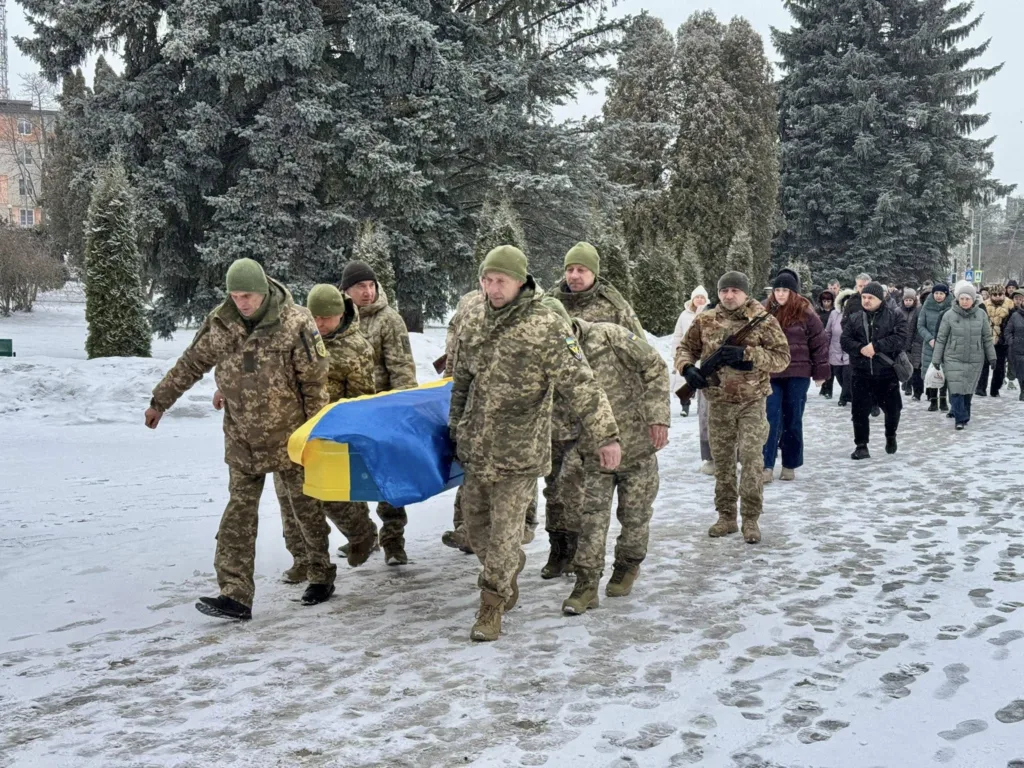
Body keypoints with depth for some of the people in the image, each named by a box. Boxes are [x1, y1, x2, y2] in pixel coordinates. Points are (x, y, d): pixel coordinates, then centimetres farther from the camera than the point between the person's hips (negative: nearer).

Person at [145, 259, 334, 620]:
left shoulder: (296, 324, -15)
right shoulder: (220, 323, -4)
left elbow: (315, 382, -10)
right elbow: (190, 365, 9)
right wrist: (160, 401, 15)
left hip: (287, 437, -3)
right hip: (241, 440, 3)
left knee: (301, 508, 8)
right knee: (239, 512, 0)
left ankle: (321, 577, 25)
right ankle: (235, 595, 0)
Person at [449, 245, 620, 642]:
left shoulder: (546, 327, -15)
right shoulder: (475, 323, 5)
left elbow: (580, 384, -19)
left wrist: (605, 434, -24)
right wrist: (455, 428, 22)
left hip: (519, 454, -6)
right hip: (475, 449, 6)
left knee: (504, 531, -1)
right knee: (475, 524, 17)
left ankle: (492, 607, 15)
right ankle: (508, 582, 39)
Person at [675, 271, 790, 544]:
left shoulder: (764, 320, -5)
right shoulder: (705, 321, 3)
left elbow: (782, 357, -9)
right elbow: (685, 349, 9)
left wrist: (746, 354, -21)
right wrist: (687, 368, -13)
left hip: (752, 402, -3)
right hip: (718, 402, 3)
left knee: (751, 458, -8)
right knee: (722, 460, 10)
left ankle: (751, 519, 2)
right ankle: (726, 516, 21)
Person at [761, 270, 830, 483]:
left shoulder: (805, 312, -3)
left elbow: (819, 342, -1)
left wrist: (821, 372, -3)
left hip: (797, 374, -2)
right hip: (771, 374, 2)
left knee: (793, 420, 7)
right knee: (771, 420, -4)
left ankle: (790, 466, 17)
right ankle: (767, 466, -6)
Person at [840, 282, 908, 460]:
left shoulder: (895, 316, -2)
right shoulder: (854, 319, 8)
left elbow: (900, 338, -14)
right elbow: (845, 340, 0)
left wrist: (876, 346, -23)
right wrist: (860, 348, -20)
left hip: (887, 372, -1)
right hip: (861, 373, 2)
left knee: (892, 409, 12)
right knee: (860, 411, 0)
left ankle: (890, 436, 39)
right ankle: (861, 445, 11)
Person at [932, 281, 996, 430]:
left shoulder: (981, 314, -1)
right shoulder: (949, 315, -6)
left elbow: (987, 338, 7)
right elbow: (941, 339, 0)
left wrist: (992, 356, 7)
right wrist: (936, 359, 1)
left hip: (975, 360, 2)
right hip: (954, 359, -2)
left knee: (968, 390, 9)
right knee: (956, 390, -9)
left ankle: (964, 416, 24)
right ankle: (960, 419, -3)